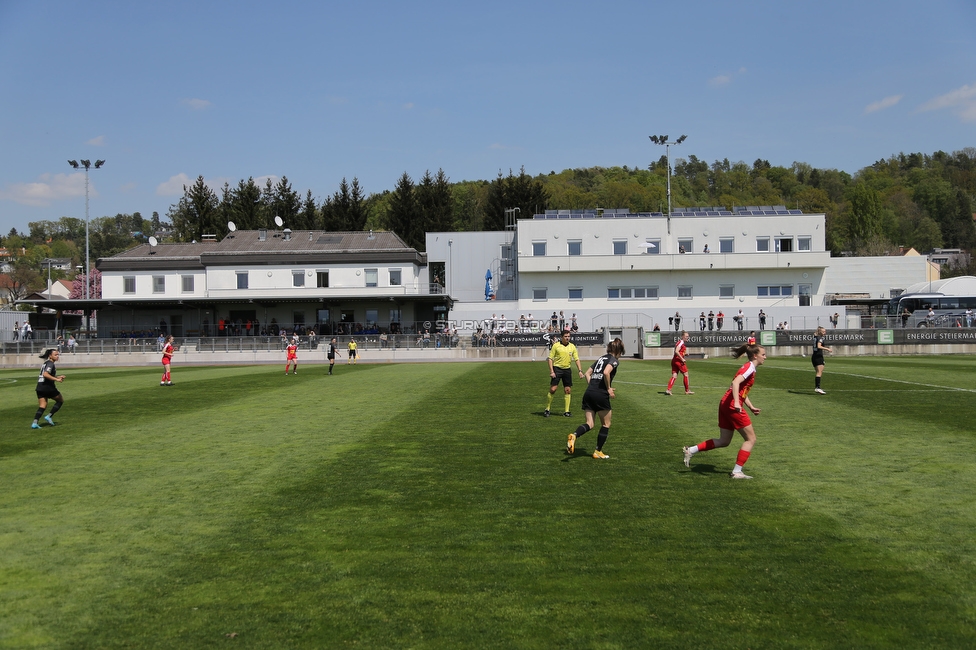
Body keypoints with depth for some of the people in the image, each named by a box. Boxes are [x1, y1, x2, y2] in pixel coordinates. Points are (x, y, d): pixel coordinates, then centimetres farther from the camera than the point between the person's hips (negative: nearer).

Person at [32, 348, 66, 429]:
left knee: (42, 406, 5)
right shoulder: (50, 364, -11)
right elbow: (45, 374, -26)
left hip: (40, 387, 8)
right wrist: (56, 379, -25)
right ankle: (49, 416, 2)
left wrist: (58, 376, 21)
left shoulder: (46, 363, 19)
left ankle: (35, 423, -11)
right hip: (48, 387, -8)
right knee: (60, 400, 11)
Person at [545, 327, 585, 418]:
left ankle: (566, 411, 11)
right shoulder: (556, 345, -4)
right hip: (557, 368, -4)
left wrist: (580, 371, -2)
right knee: (552, 389, -9)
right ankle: (547, 409, 3)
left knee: (568, 390, 3)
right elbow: (550, 358, -3)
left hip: (567, 370, 4)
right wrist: (551, 371, -11)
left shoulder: (572, 347, 6)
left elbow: (577, 359, 9)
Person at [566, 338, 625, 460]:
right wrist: (609, 389, -10)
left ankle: (574, 436, -24)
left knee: (589, 423, 5)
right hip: (601, 394, -7)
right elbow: (606, 373, -20)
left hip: (588, 393, 7)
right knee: (606, 424, 11)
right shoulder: (614, 360, -2)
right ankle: (598, 452, 16)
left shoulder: (601, 358, 21)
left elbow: (587, 374, 18)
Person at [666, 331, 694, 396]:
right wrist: (682, 359, -21)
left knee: (674, 376, 3)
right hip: (679, 361, -9)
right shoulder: (681, 343, -12)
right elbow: (676, 351, -24)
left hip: (674, 360, 9)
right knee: (686, 374, 3)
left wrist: (685, 353, 12)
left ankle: (668, 390, -8)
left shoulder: (681, 342, 19)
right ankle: (687, 390, 10)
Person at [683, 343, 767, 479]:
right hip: (732, 405, -10)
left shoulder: (749, 368, 21)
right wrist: (736, 403, -34)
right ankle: (737, 472, 3)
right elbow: (735, 383, -25)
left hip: (725, 404, 10)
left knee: (724, 441, 15)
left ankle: (690, 451, 12)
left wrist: (751, 407, 18)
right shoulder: (750, 367, -9)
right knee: (751, 438, 1)